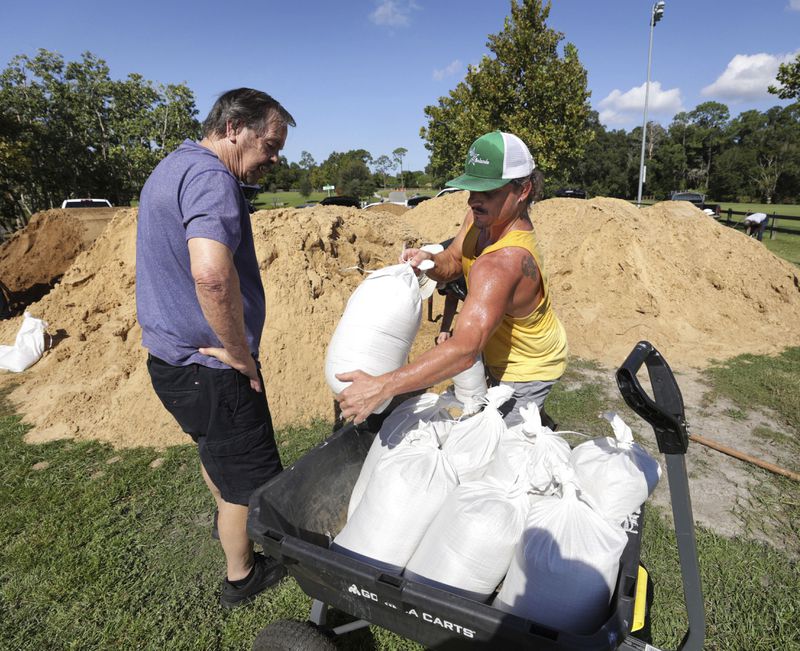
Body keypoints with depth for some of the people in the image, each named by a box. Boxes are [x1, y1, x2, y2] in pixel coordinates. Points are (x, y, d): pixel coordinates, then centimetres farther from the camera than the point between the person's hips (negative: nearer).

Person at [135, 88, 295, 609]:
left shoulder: (170, 169, 14)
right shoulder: (210, 177, -21)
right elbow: (212, 274, -39)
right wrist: (240, 354, -23)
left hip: (170, 355, 10)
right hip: (209, 367, -10)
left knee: (215, 448, 31)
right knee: (248, 474, 11)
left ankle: (229, 519, 56)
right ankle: (241, 575, 33)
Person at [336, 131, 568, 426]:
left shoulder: (502, 262, -43)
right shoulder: (484, 213, -13)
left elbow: (465, 349, -51)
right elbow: (452, 262, -1)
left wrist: (380, 387, -54)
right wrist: (429, 260, -27)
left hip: (525, 371, -8)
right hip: (500, 350, 8)